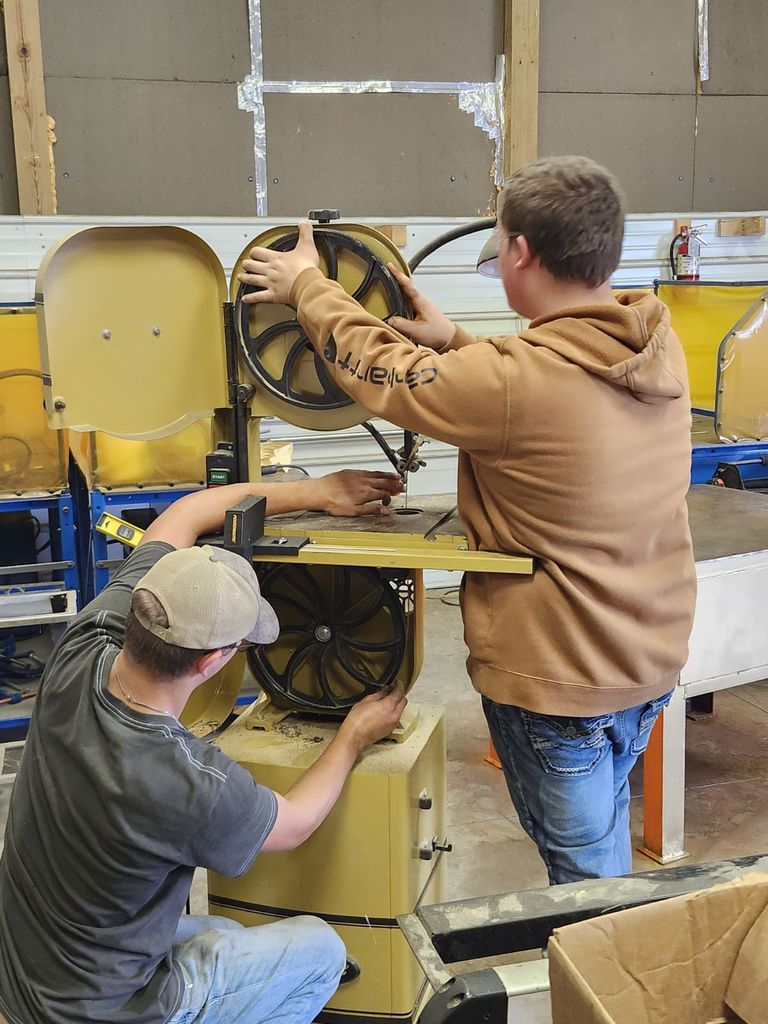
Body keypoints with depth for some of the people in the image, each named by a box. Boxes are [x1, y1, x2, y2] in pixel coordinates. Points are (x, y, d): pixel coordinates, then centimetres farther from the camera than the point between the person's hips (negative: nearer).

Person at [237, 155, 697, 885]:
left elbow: (378, 368, -14)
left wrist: (306, 287, 2)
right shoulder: (660, 348, -6)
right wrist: (456, 346, 9)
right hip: (654, 654, 8)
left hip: (560, 679, -8)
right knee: (603, 840, 29)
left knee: (584, 874, 13)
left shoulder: (521, 380, -29)